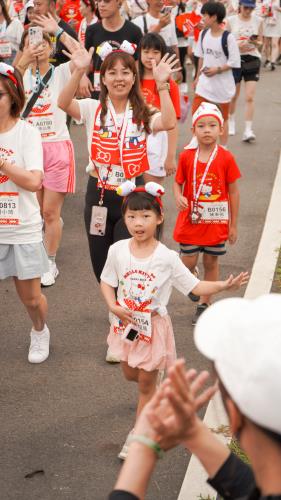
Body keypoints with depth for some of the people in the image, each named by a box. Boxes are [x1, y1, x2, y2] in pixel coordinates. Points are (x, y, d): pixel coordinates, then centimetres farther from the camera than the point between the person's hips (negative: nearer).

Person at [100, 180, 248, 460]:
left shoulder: (167, 258, -18)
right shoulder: (117, 250, -12)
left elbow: (194, 287, -12)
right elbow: (106, 282, 0)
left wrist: (223, 285, -27)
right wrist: (113, 306, -18)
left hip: (153, 326, -3)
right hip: (126, 323, 3)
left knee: (146, 384, 8)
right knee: (130, 374, 22)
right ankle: (155, 384, 56)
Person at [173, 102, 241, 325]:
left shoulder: (226, 158, -10)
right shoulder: (187, 157, -6)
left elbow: (233, 192, -3)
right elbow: (178, 183, 5)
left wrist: (233, 224, -1)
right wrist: (179, 197, -19)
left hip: (216, 221, 0)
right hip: (191, 220, 0)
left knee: (211, 263, 11)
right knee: (189, 262, 2)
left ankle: (205, 303, 27)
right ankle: (190, 276, 38)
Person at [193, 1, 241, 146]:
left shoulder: (228, 38, -16)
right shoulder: (203, 34, 2)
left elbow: (234, 62, -14)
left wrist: (217, 69, -23)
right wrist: (198, 76, 14)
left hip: (223, 84, -4)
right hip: (204, 82, 5)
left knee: (223, 118, 9)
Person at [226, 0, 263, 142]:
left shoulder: (258, 21, 2)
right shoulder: (231, 21, -2)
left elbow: (260, 43, 8)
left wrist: (255, 42, -15)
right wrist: (237, 45, -17)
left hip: (252, 60, 0)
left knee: (250, 98, -9)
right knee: (233, 95, 13)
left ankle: (248, 130, -10)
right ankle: (231, 122, 37)